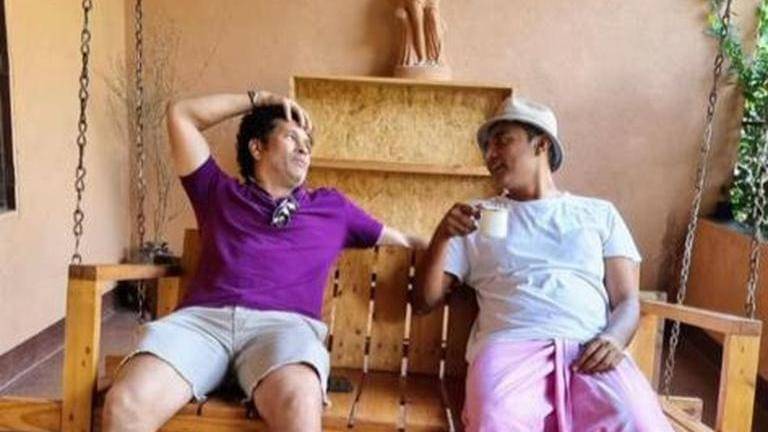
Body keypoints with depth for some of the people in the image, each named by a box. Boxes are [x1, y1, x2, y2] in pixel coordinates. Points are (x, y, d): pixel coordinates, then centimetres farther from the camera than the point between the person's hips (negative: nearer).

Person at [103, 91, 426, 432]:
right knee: (126, 404, -31)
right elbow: (180, 114, 28)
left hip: (284, 324, 0)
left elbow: (403, 241, 37)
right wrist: (259, 98, 28)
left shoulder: (332, 206, 29)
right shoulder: (219, 193, 27)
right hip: (203, 317, 1)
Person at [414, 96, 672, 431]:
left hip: (590, 350, 1)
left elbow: (627, 300, 13)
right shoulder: (475, 217, 20)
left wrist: (614, 339, -10)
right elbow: (424, 301, 15)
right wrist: (443, 235, -1)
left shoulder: (600, 214, 21)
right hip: (511, 345, -1)